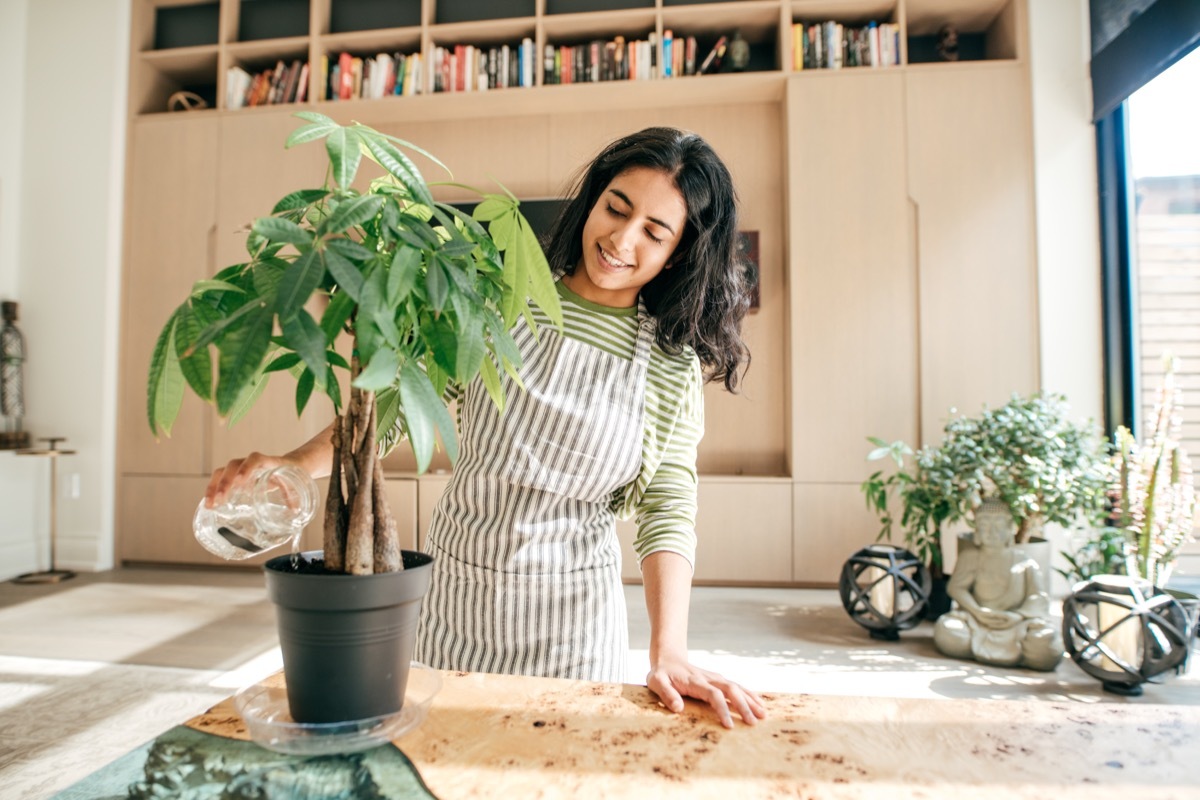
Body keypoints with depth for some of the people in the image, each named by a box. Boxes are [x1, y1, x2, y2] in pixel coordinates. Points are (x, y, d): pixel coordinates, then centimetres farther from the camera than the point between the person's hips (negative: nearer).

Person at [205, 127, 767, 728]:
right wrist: (293, 465, -20)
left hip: (573, 618, -1)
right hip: (453, 592, 2)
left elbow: (667, 505, -11)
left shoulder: (674, 363, -7)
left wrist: (668, 653, -21)